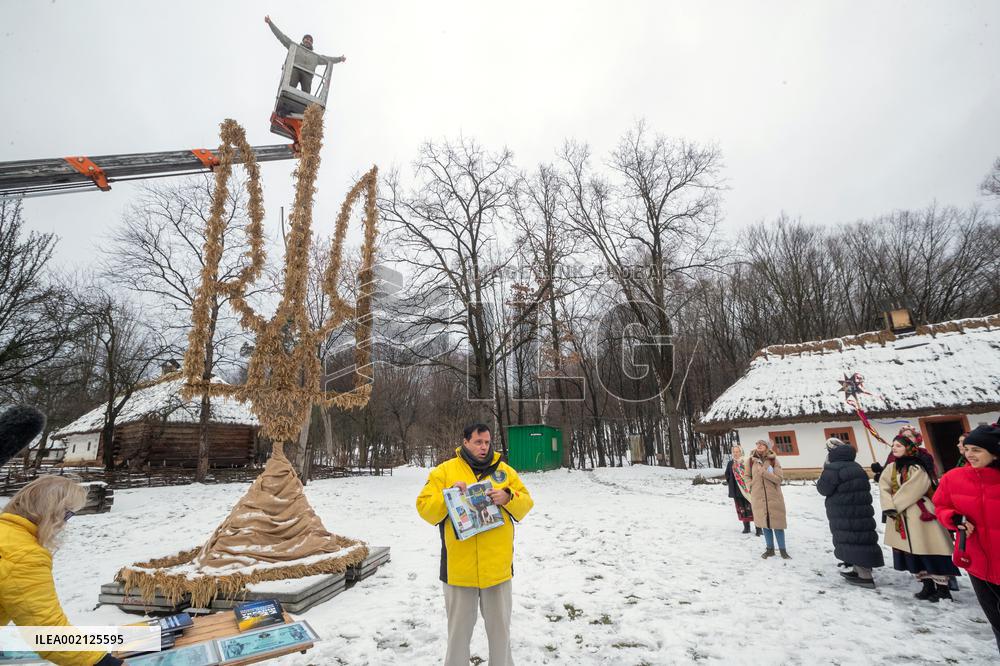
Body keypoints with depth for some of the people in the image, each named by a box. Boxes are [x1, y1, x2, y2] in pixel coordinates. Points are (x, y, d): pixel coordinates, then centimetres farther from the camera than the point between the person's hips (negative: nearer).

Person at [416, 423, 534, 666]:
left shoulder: (504, 470, 4)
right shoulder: (444, 471, -3)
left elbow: (526, 504, 2)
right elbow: (424, 508, -6)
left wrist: (508, 498, -17)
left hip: (497, 566, 2)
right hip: (459, 566, -2)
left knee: (500, 626, 19)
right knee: (459, 627, 16)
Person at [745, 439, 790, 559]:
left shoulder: (773, 460, -5)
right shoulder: (752, 460, 1)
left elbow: (779, 478, -12)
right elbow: (747, 476, 14)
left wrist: (764, 472, -22)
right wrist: (751, 485, -1)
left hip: (774, 497, -2)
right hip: (758, 498, 2)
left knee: (777, 523, 2)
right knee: (765, 523, 11)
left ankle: (782, 550, 16)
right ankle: (770, 549, 23)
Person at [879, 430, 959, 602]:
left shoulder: (917, 468, -11)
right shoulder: (891, 468, 9)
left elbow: (911, 491, -17)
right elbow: (884, 488, 1)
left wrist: (893, 505, -13)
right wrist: (888, 507, -13)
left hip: (919, 515, -6)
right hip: (899, 518, 7)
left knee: (928, 551, -4)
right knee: (912, 553, 11)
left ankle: (943, 589, 7)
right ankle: (927, 586, 23)